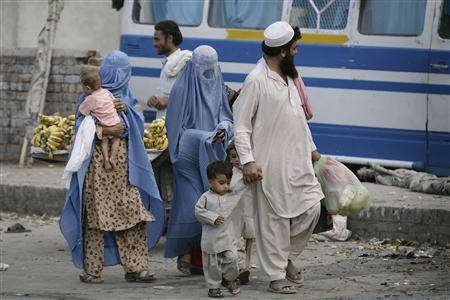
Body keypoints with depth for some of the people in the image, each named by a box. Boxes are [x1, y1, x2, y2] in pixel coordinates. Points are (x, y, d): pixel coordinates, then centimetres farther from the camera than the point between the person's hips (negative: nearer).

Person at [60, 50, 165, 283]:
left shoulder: (125, 95, 15)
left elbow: (137, 125, 8)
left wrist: (125, 108, -9)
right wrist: (105, 131, -17)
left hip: (123, 163, 2)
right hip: (97, 163, -2)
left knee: (133, 212, -2)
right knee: (95, 214, -3)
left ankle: (135, 267, 2)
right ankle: (92, 270, -4)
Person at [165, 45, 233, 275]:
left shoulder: (217, 89, 13)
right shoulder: (182, 89, -5)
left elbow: (227, 119, 13)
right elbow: (176, 127, -7)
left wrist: (223, 128, -11)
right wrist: (206, 137, -15)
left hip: (211, 158, 5)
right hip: (189, 158, -5)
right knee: (191, 204, -11)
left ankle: (201, 257, 5)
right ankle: (184, 253, 0)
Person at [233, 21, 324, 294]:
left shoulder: (288, 76, 13)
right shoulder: (257, 80, -12)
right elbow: (241, 125, -12)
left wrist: (310, 147, 24)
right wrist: (248, 161, -20)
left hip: (297, 160, 8)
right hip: (272, 164, -8)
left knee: (311, 207, 3)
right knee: (275, 218, -2)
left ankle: (287, 258, 22)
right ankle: (277, 276, 7)